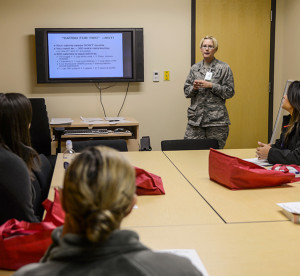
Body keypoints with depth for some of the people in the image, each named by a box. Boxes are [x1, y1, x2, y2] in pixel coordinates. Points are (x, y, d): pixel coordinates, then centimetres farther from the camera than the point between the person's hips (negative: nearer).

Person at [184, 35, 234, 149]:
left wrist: (211, 86, -13)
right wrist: (194, 88, -9)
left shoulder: (224, 68, 1)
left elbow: (230, 92, -3)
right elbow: (186, 91, 13)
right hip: (195, 118, 3)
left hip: (216, 119, -3)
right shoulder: (195, 68, 12)